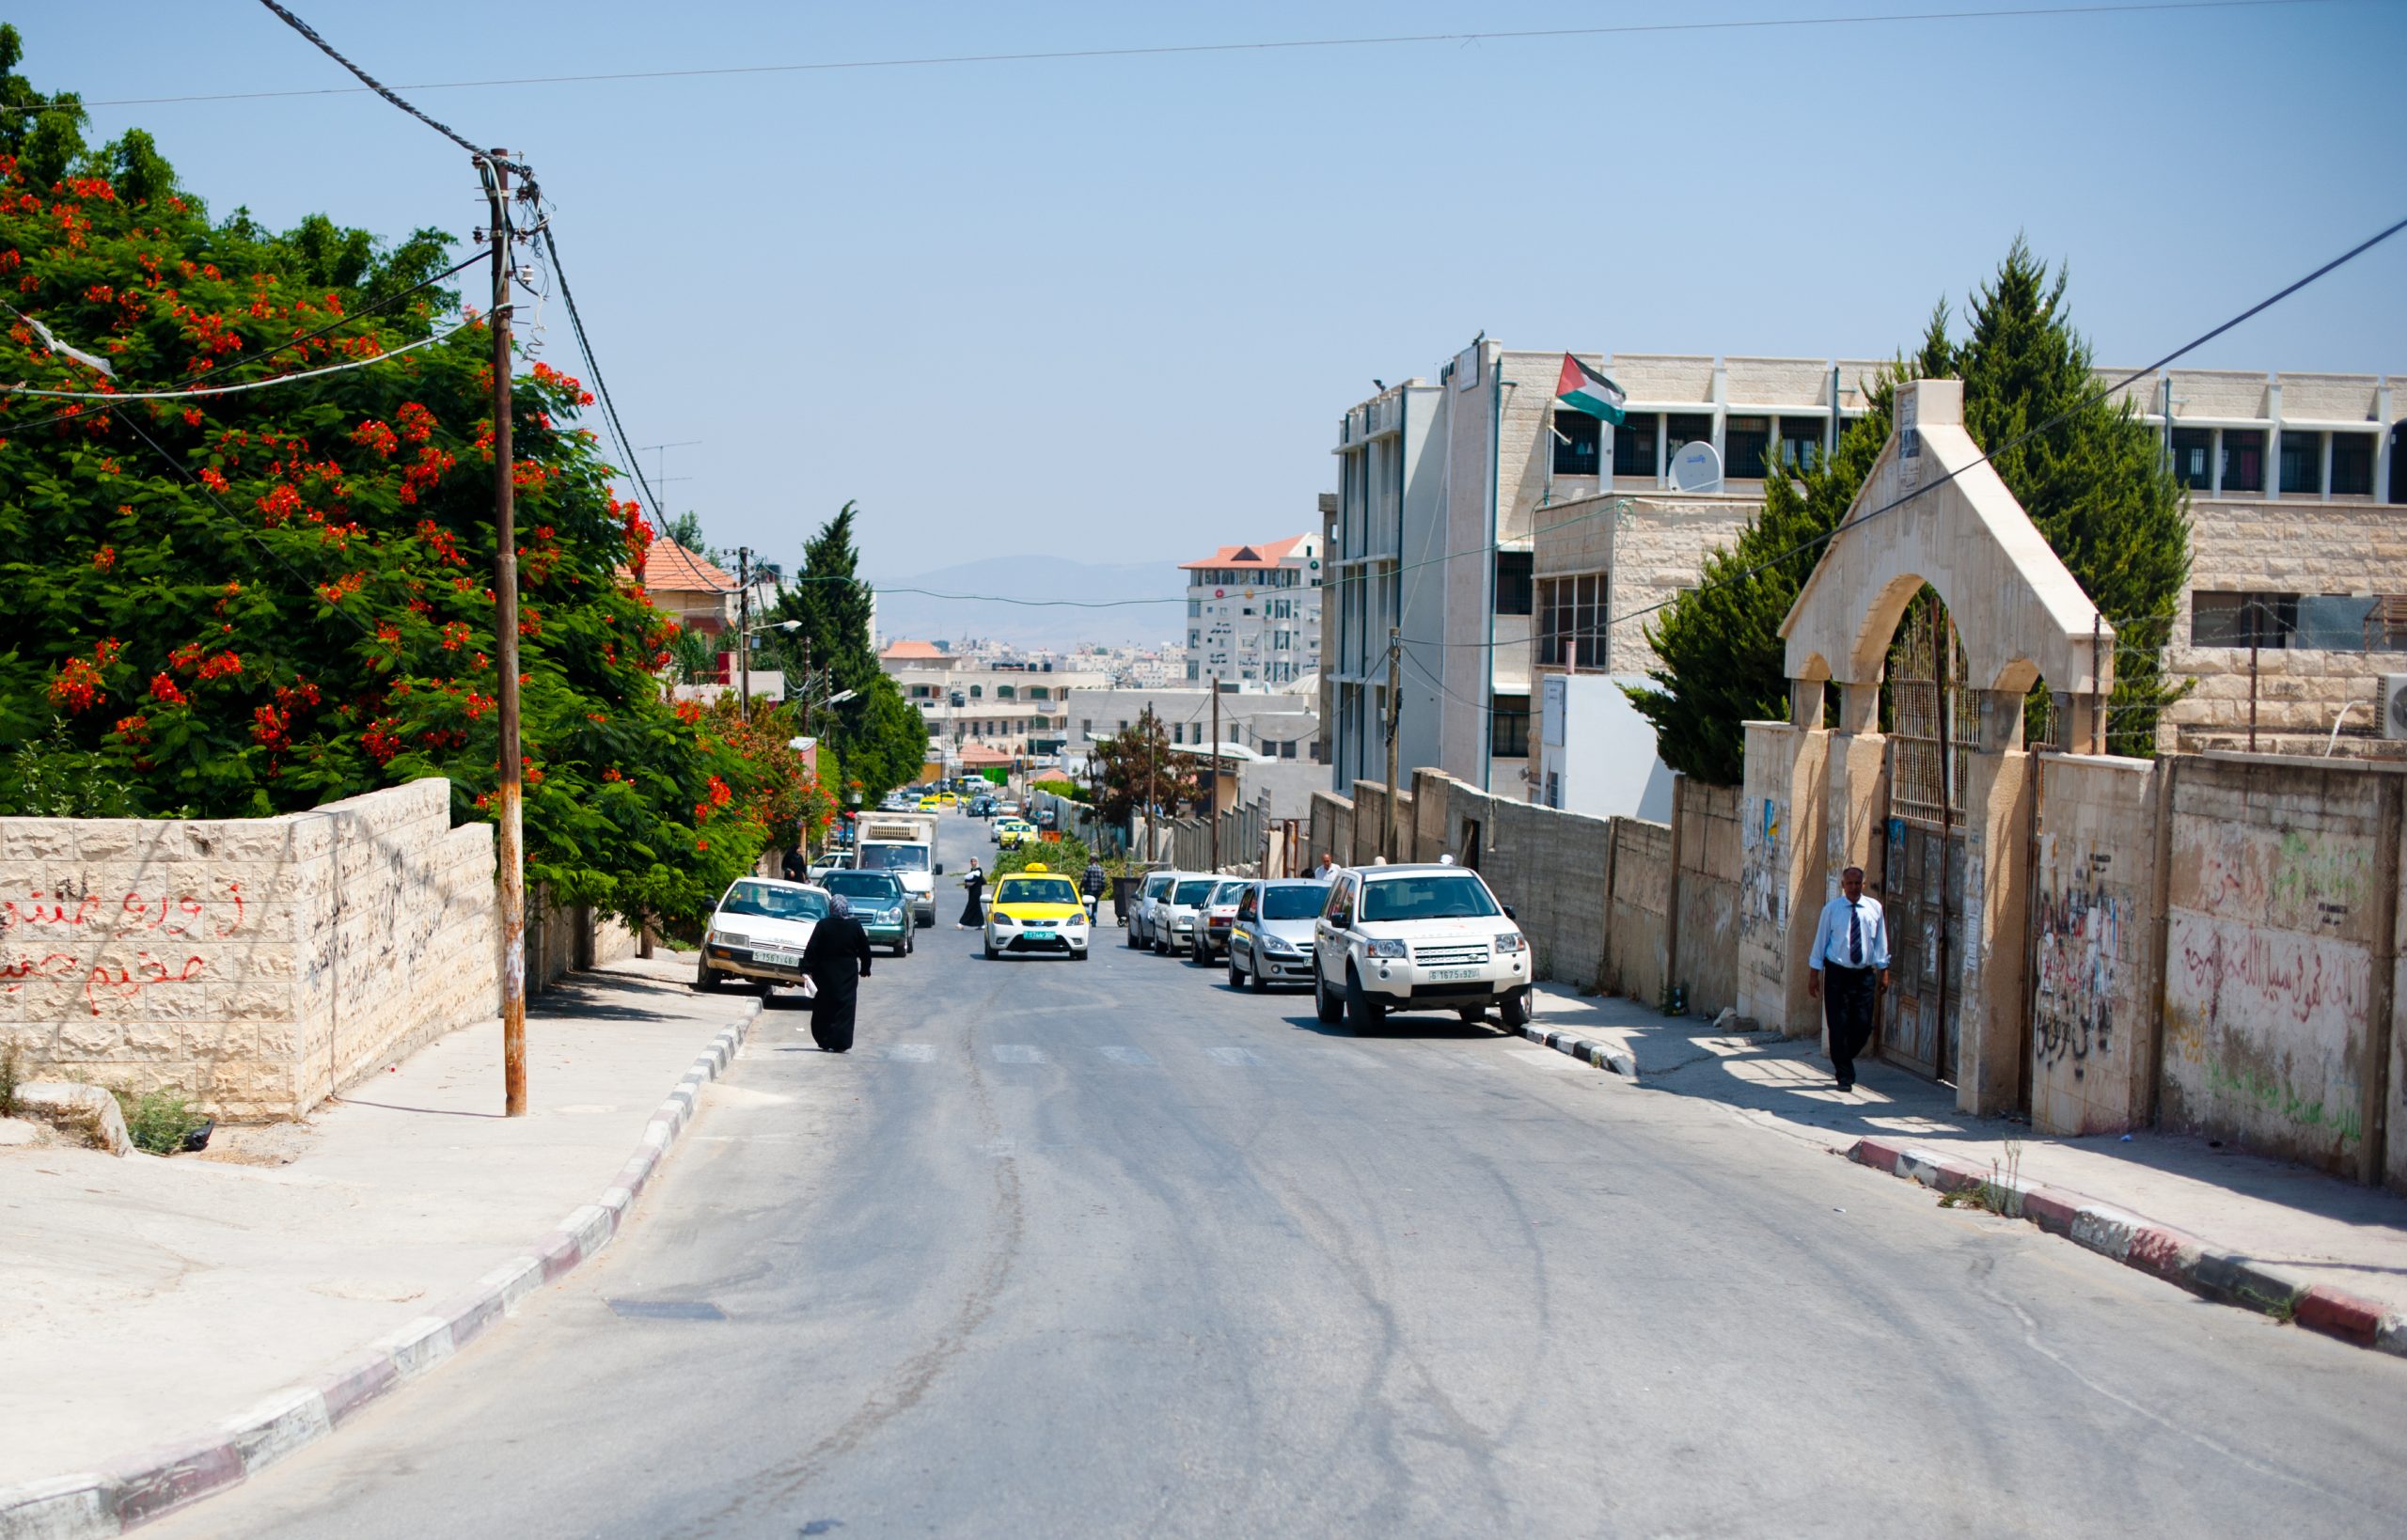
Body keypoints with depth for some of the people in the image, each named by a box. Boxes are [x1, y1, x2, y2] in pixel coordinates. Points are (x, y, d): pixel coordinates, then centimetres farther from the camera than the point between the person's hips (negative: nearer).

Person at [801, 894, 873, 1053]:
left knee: (823, 1009, 11)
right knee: (844, 1008, 3)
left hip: (825, 974, 0)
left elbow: (811, 950, -9)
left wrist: (806, 970, -6)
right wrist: (865, 969, 17)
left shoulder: (822, 926, -7)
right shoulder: (855, 926, -3)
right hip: (847, 975, 1)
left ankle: (824, 1040, 16)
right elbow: (865, 950, 5)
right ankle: (840, 1043, -3)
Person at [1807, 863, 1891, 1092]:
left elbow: (1881, 942, 11)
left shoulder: (1875, 909, 3)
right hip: (1837, 973, -2)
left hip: (1864, 974, 2)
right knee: (1839, 1026, -2)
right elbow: (1820, 941, 2)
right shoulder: (1831, 909, -1)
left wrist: (1883, 971, 9)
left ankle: (1843, 1060, 27)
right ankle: (1844, 1075, 9)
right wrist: (1814, 975, 0)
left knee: (1863, 1025, 1)